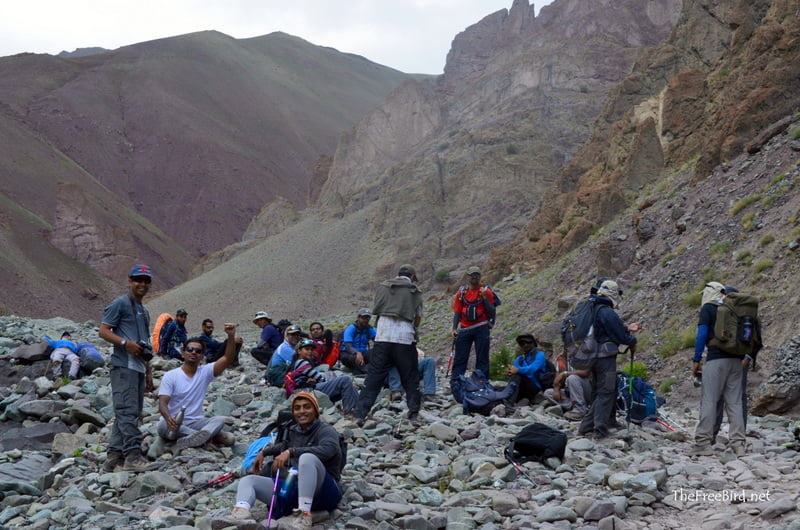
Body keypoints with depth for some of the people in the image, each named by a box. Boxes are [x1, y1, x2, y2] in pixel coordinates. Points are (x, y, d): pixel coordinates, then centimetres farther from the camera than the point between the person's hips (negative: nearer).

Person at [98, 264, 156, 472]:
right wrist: (126, 342, -21)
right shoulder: (120, 304, 0)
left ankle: (114, 456, 11)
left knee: (129, 413, 8)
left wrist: (149, 373, 25)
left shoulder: (144, 311, 25)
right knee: (128, 411, -14)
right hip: (123, 366, -9)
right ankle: (133, 454, -18)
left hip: (138, 368, 9)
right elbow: (103, 331, -7)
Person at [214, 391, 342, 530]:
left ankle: (304, 517, -42)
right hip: (294, 489, 7)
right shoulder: (292, 431, 18)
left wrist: (291, 451, -31)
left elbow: (326, 450, -27)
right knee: (248, 480, -2)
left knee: (307, 458, -34)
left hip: (323, 492, -7)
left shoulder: (326, 431, -3)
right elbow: (282, 446, 43)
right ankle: (241, 512, -39)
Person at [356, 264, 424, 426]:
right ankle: (414, 415, 7)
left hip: (383, 336, 1)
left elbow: (376, 311, 17)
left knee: (373, 377, 3)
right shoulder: (415, 292, 8)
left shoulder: (383, 287, 12)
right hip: (406, 338, -1)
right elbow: (418, 318, 12)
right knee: (410, 378, 10)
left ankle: (361, 414, -2)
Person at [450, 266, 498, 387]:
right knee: (459, 359, 2)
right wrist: (454, 329, 2)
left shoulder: (486, 291, 1)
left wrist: (485, 298, -15)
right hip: (465, 329, 2)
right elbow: (457, 312, 10)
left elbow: (492, 311, -4)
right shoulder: (461, 292, 8)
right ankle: (454, 385, 4)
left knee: (482, 359, 2)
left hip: (481, 329, -2)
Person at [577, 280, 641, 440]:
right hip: (606, 358, -9)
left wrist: (627, 328, 21)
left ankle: (586, 427, 20)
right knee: (606, 393, -2)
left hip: (593, 357, 9)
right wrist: (632, 341, 3)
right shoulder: (608, 313, -18)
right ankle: (600, 431, -1)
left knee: (599, 392, 19)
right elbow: (620, 336, -15)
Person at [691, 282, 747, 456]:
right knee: (734, 402, 6)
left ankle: (703, 443, -7)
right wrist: (746, 356, 20)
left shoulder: (708, 309, 0)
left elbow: (702, 335, -7)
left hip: (716, 359, -5)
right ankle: (738, 444, 2)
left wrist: (696, 360, -5)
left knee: (708, 401, -4)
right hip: (736, 360, 5)